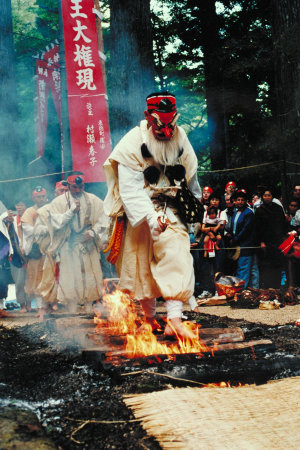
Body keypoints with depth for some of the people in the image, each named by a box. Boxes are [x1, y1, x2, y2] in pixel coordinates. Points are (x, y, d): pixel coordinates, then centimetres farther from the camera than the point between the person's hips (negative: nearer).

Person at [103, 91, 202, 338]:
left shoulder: (181, 139, 0)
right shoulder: (133, 143, -16)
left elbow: (191, 178, 16)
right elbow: (131, 189, -23)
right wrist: (150, 216, -34)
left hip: (172, 209, 3)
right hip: (140, 211, -2)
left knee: (177, 256, -15)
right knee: (142, 265, 6)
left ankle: (174, 319, -20)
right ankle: (149, 317, 25)